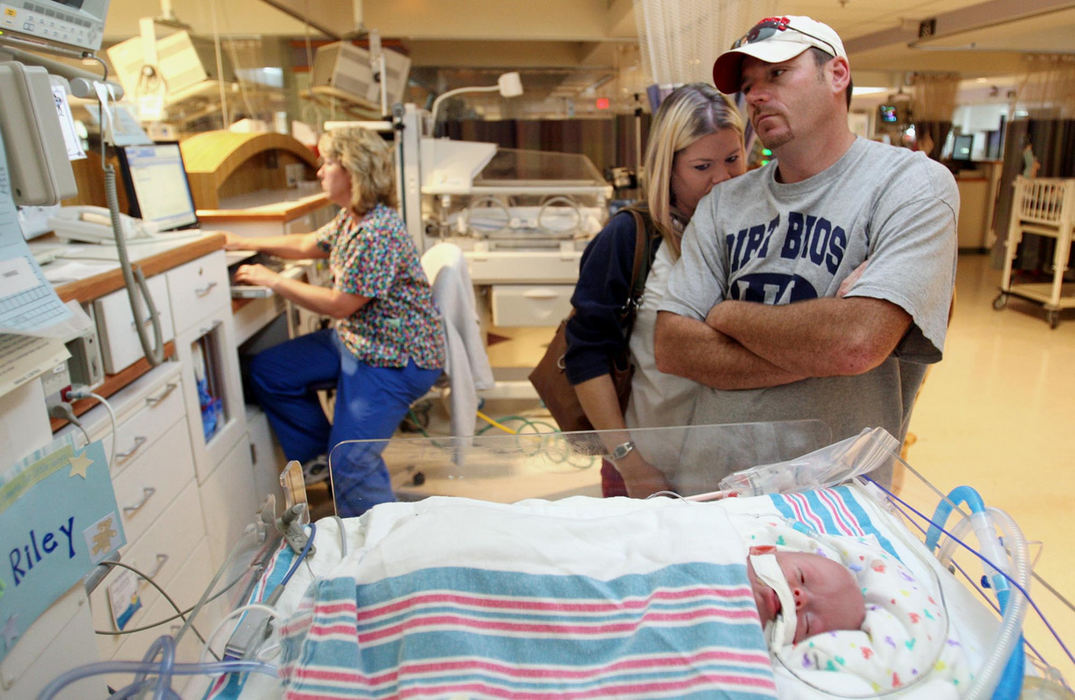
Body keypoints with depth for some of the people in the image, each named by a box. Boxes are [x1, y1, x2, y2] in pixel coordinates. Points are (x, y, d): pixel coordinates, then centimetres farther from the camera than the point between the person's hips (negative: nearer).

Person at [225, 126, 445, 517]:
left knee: (349, 463, -15)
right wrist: (244, 244, 23)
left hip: (396, 359, -10)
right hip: (355, 339, 10)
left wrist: (273, 281, -11)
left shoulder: (379, 233, -25)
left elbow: (339, 304, -21)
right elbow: (308, 245, 24)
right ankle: (318, 457, 24)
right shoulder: (349, 219, 6)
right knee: (267, 372, 12)